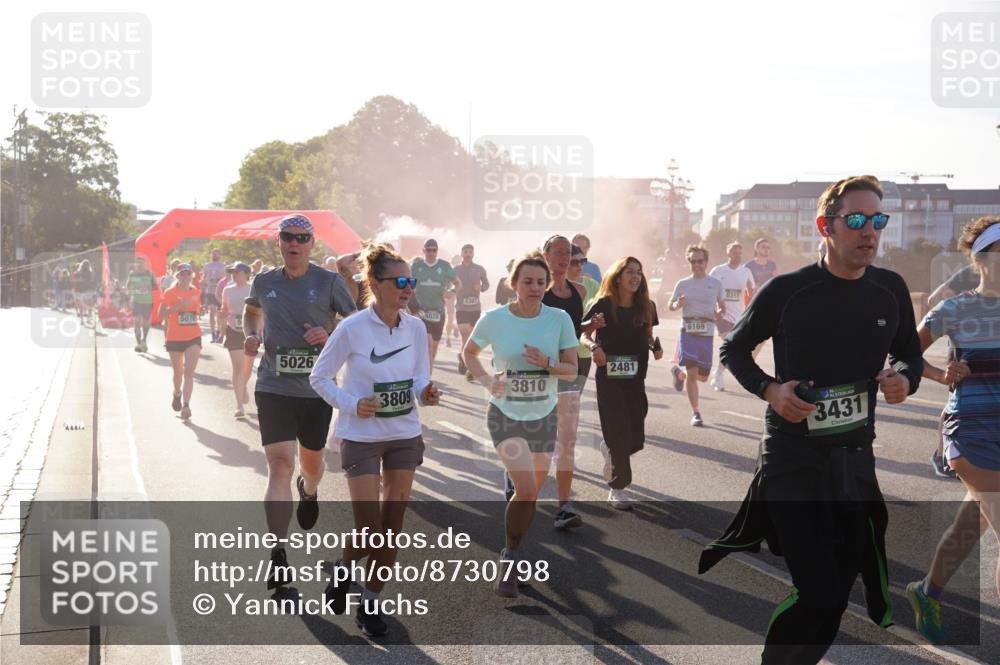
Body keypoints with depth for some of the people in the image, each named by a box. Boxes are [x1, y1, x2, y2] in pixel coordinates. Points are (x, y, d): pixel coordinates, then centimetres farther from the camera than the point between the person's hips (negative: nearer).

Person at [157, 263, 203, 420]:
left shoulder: (196, 292, 5)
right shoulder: (170, 293, -5)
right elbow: (160, 315, -11)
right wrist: (178, 306, -20)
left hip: (193, 338, 1)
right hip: (174, 338, -1)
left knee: (189, 371, -13)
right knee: (178, 372, 15)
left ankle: (186, 405, -18)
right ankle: (177, 394, 45)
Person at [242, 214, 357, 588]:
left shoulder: (328, 282, -4)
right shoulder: (264, 283, 4)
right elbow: (251, 311, 25)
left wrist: (330, 336, -20)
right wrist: (251, 335, 4)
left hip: (316, 389, 0)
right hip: (273, 387, 0)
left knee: (311, 462, 17)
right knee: (280, 464, -12)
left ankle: (308, 491, 57)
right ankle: (278, 556, -9)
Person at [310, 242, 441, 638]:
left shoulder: (416, 328, -2)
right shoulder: (352, 329, -14)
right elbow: (319, 377, -5)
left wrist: (425, 392, -13)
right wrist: (351, 405, -18)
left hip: (405, 434, 4)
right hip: (362, 436, -4)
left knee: (392, 524, 7)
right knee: (368, 527, -5)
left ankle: (371, 600, 24)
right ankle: (342, 574, 27)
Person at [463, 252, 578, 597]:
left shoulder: (559, 319, -7)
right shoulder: (494, 319, -10)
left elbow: (572, 371, -2)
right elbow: (470, 352, 7)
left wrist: (547, 364, -23)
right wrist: (487, 380, -10)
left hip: (544, 416, 3)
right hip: (506, 415, -3)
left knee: (532, 494, 12)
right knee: (526, 489, -18)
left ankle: (513, 554, 35)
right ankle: (510, 558, 3)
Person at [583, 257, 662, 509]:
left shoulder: (646, 307, 4)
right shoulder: (604, 305, -9)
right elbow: (584, 334, -3)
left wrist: (655, 345, -5)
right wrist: (594, 346, -23)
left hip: (635, 378, 4)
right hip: (609, 378, -4)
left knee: (636, 440, 6)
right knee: (619, 434, -6)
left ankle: (610, 451, 39)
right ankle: (617, 488, 7)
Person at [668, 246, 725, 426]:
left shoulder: (716, 284, 5)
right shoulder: (683, 284, 4)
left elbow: (722, 307, 12)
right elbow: (671, 305, 10)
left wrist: (719, 312, -11)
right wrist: (678, 304, -13)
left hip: (707, 334, 2)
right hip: (688, 332, -2)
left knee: (702, 376, 8)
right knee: (692, 372, -13)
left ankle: (679, 372, 41)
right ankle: (695, 413, -3)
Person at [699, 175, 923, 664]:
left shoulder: (891, 289, 1)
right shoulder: (787, 291, -11)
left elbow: (910, 354, 16)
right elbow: (733, 349, 2)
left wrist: (905, 379, -7)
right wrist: (770, 389, -15)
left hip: (856, 458, 5)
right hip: (793, 460, -5)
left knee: (839, 592, 13)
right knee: (820, 598, -12)